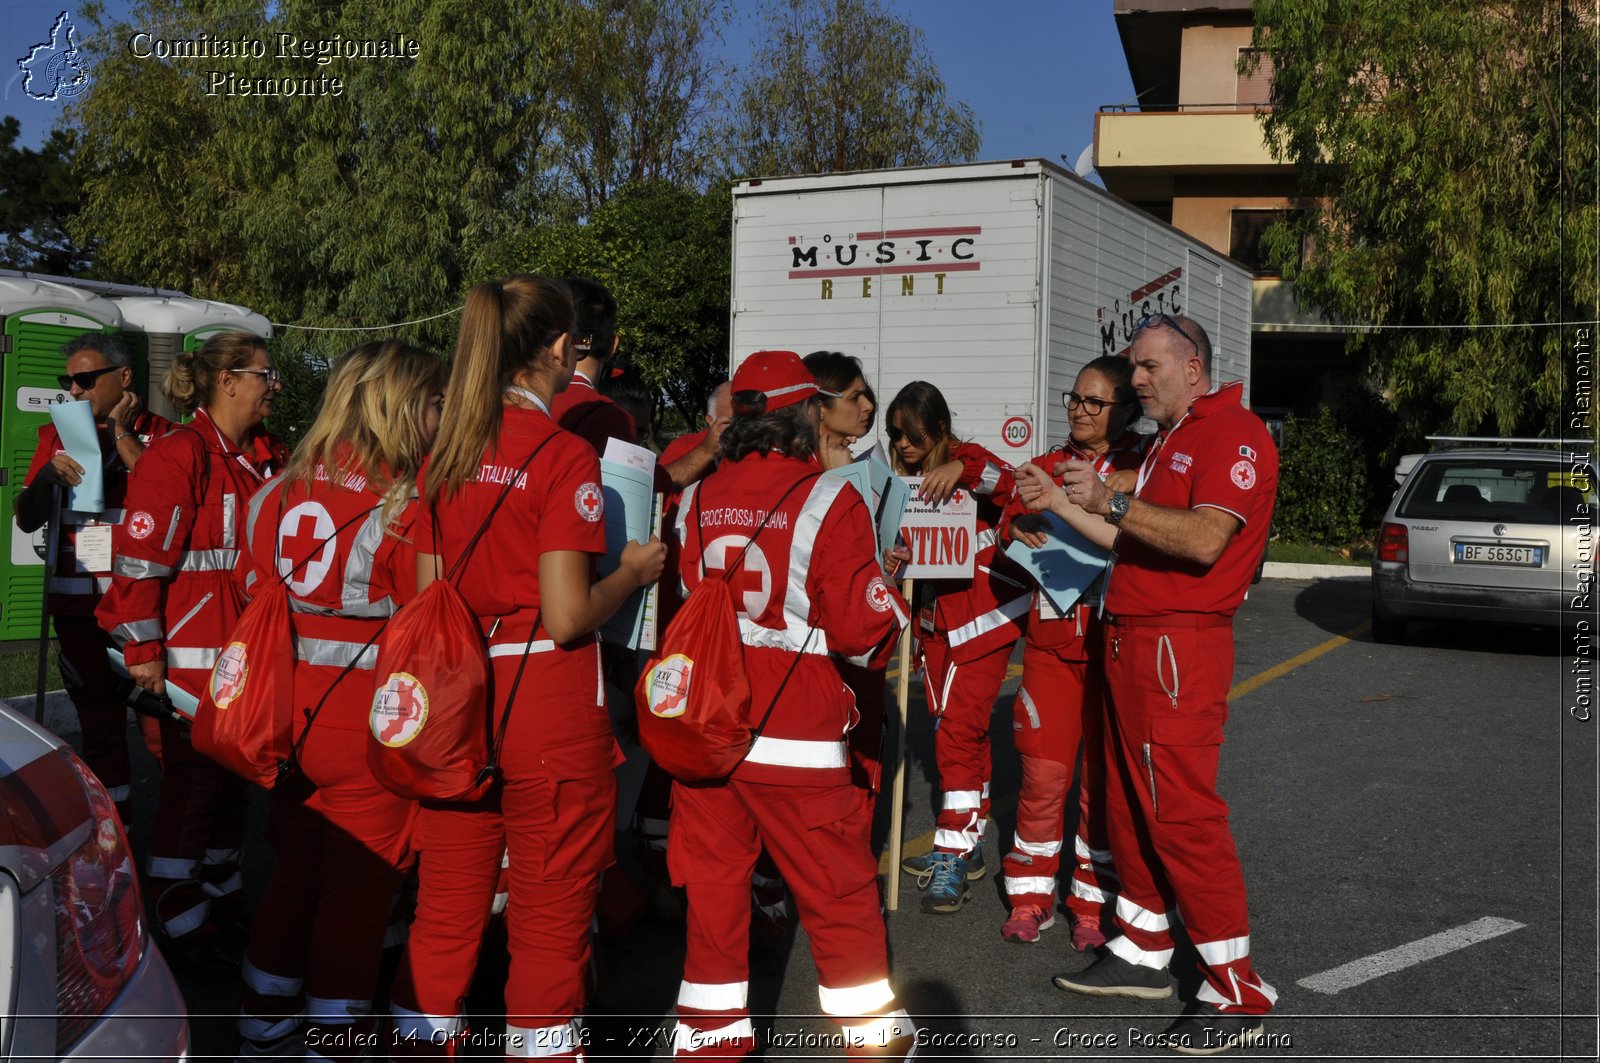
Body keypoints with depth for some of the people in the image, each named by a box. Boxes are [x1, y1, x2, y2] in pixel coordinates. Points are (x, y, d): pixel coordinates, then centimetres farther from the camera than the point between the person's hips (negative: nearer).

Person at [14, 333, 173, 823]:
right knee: (98, 721, 8)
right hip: (77, 602, 4)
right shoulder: (57, 434, 13)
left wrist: (123, 436, -11)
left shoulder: (159, 433, 3)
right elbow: (27, 520, 9)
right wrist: (47, 475, -10)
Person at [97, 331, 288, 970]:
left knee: (237, 780, 16)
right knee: (192, 783, 0)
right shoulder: (177, 456, -12)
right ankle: (182, 923, 12)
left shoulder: (269, 459, 12)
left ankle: (223, 895, 31)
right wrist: (143, 649, -16)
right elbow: (140, 558, -15)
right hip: (193, 655, -7)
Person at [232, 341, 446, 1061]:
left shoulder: (277, 494, 4)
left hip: (291, 718, 6)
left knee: (293, 878, 21)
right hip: (371, 726, -6)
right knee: (358, 895, 6)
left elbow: (256, 598, 12)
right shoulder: (403, 502, -14)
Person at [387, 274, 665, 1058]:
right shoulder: (565, 456, -12)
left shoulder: (443, 455, 6)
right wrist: (633, 573, 0)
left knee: (445, 911, 17)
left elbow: (427, 597, 7)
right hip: (550, 713, -6)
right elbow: (567, 617, -17)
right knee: (550, 920, 8)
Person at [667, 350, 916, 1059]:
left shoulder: (697, 500, 3)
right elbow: (858, 627, -11)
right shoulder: (829, 501, -10)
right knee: (839, 891, 9)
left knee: (715, 882, 14)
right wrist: (889, 598, 9)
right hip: (797, 736, -4)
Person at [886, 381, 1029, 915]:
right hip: (936, 622, 8)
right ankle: (967, 845, 26)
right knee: (953, 732, 15)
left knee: (959, 732, -11)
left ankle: (953, 858, -5)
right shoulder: (905, 480, 9)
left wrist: (962, 468, -46)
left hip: (983, 618, -8)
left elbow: (1014, 485, -31)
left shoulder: (967, 463, -11)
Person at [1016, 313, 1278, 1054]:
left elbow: (1205, 540, -24)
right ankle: (1143, 953, 29)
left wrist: (1111, 499, -24)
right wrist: (1062, 504, 14)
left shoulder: (1233, 432, -10)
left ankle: (1238, 994, 1)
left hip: (1179, 645, -10)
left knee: (1182, 813, -9)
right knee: (1129, 806, 15)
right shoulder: (1165, 442, 21)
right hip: (1130, 639, 10)